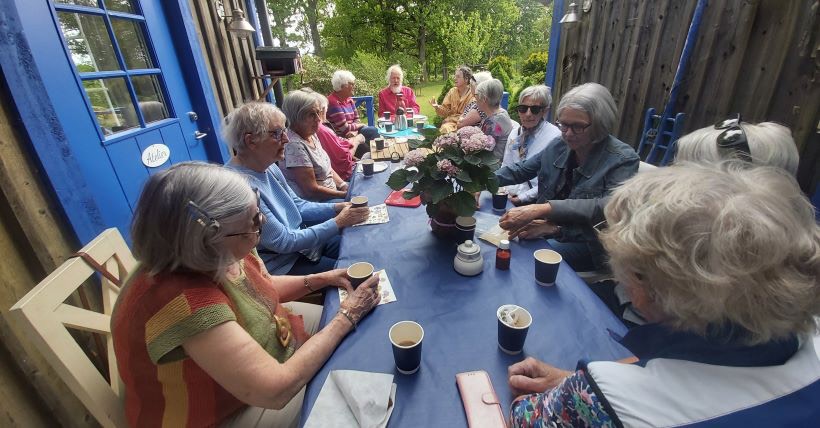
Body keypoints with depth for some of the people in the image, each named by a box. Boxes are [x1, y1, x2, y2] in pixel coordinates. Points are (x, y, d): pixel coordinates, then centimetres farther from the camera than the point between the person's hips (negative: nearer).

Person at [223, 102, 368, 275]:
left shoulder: (268, 166, -2)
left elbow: (298, 205, 8)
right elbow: (283, 242, -24)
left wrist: (336, 208, -6)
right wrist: (338, 223, -22)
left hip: (298, 240, 8)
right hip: (280, 267, -8)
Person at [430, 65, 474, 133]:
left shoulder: (473, 94, -5)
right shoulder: (452, 91, 10)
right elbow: (445, 111, 8)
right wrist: (437, 107, -11)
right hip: (451, 121, 4)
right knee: (445, 128, -28)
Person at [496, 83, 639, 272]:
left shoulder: (622, 159, -15)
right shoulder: (559, 146, 0)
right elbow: (520, 170, 11)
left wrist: (545, 208, -43)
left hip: (589, 244, -5)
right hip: (550, 227, 6)